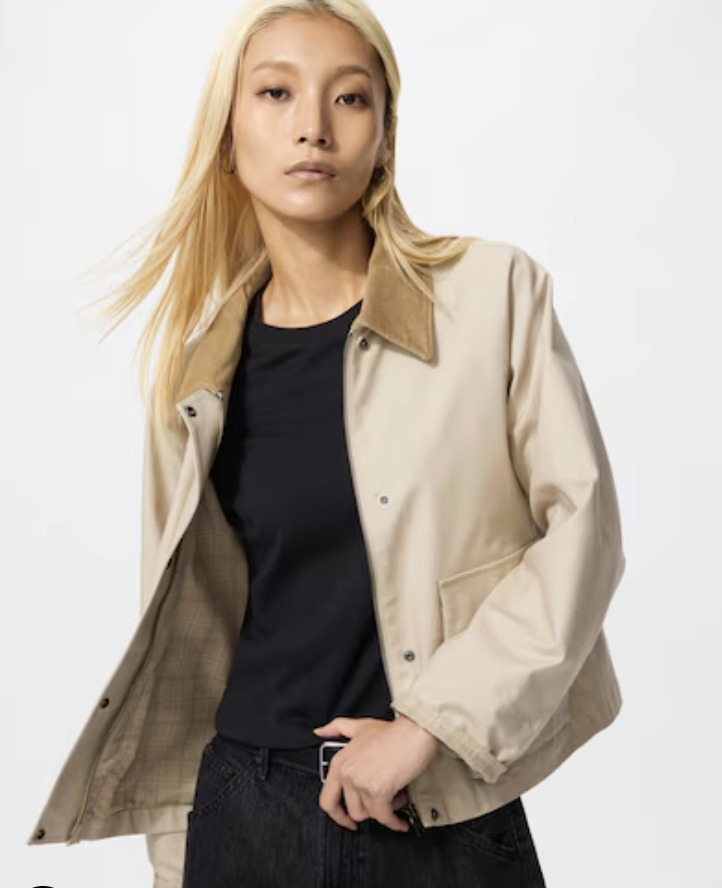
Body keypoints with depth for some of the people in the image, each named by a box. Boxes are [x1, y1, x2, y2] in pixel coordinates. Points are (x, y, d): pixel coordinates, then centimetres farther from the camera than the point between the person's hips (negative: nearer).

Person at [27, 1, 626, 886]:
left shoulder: (495, 290, -7)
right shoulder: (199, 370, 2)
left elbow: (581, 524, -7)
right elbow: (184, 632, 7)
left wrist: (434, 721, -13)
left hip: (445, 814, -2)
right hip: (242, 808, 3)